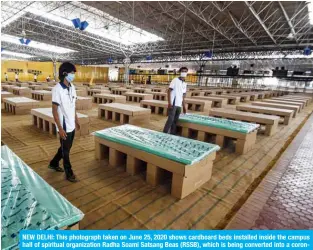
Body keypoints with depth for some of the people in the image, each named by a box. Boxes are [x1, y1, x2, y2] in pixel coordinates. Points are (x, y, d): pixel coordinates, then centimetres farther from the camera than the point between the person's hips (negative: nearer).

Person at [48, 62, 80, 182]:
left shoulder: (72, 87, 5)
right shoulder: (57, 89, -18)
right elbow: (54, 110, -17)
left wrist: (76, 121, 16)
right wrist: (60, 128, -20)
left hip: (71, 125, 8)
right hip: (64, 126, -8)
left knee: (65, 148, 22)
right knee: (66, 150, 8)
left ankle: (53, 163, 44)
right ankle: (69, 173, 23)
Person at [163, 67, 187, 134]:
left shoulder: (185, 84, 15)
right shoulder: (175, 80, -4)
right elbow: (169, 91, -8)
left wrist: (184, 106, 16)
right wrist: (169, 103, -17)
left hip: (179, 105, 6)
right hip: (173, 104, -6)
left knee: (175, 121, 9)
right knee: (170, 120, -9)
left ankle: (172, 135, 17)